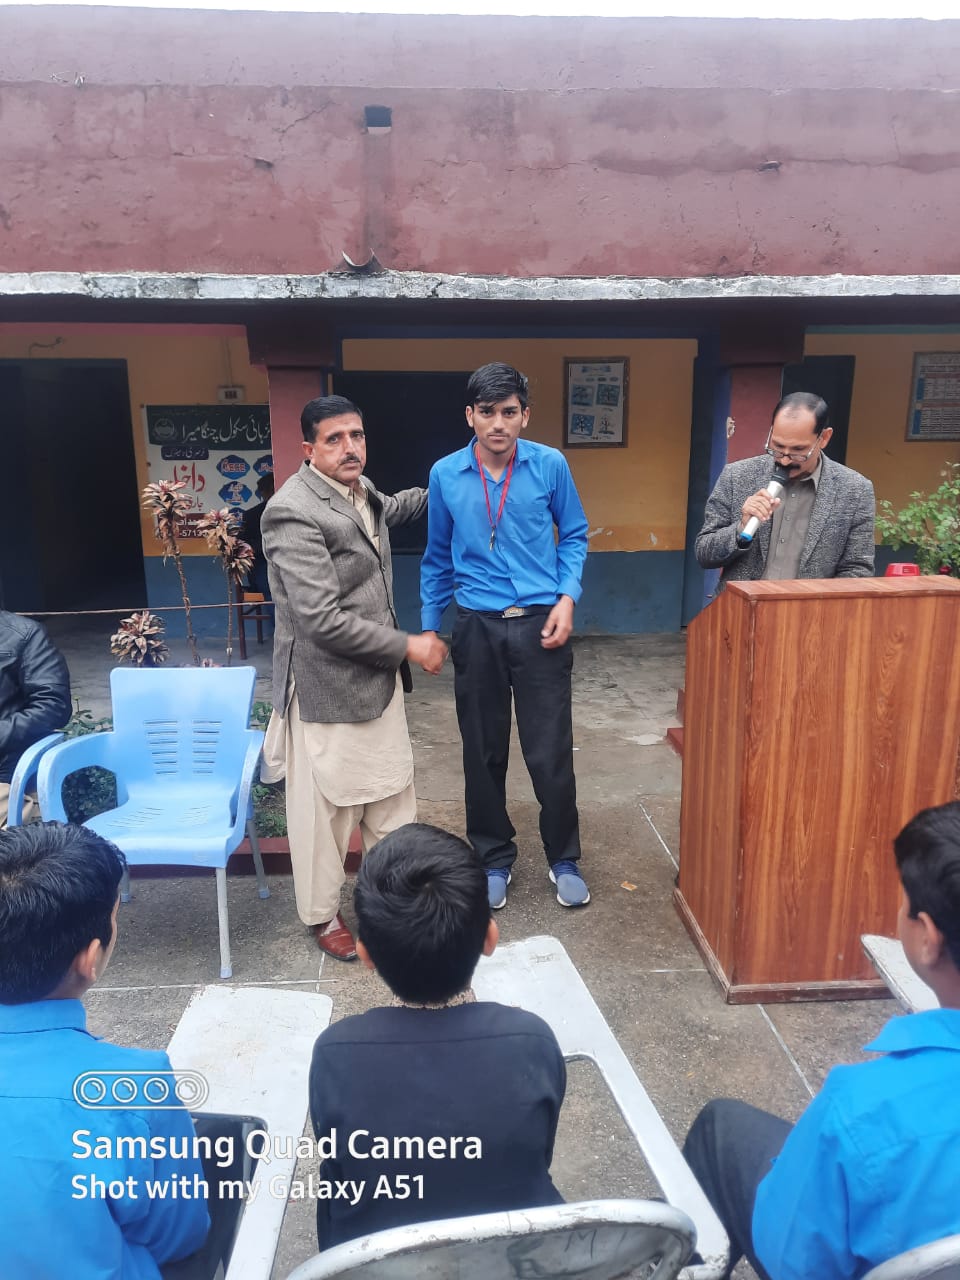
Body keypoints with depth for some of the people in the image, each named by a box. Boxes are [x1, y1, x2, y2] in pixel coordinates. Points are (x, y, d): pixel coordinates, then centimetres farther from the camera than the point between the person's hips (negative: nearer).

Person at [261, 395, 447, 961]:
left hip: (379, 676, 9)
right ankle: (324, 915, 29)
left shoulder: (361, 490, 5)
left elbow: (389, 510, 33)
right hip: (327, 686, -8)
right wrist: (409, 646, -19)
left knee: (393, 794, 19)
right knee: (326, 809, 7)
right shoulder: (293, 512, -22)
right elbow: (323, 620, -26)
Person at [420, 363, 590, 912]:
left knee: (551, 752, 3)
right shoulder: (446, 475, 0)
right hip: (477, 627, 2)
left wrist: (567, 598, -7)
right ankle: (494, 859, 30)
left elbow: (574, 535, 7)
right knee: (484, 754, 11)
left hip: (541, 625, -1)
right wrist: (429, 626, 11)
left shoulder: (550, 465, -4)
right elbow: (438, 557, 11)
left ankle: (564, 859, 25)